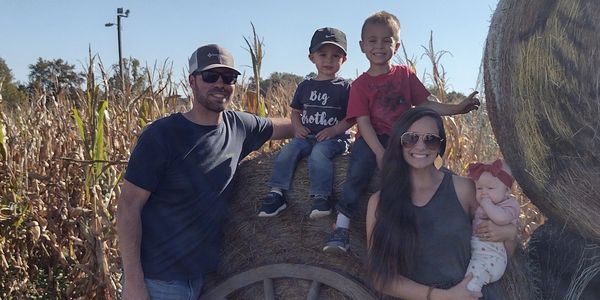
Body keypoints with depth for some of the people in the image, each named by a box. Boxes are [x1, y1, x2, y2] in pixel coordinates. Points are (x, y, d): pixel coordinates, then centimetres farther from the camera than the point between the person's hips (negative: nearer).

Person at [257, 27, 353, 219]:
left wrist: (333, 130, -15)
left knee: (318, 152, -34)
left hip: (334, 137, -4)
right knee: (287, 151, -22)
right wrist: (298, 127, 0)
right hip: (306, 136, 4)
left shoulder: (344, 87, 2)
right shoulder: (305, 86, 15)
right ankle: (277, 193, -20)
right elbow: (295, 111, 20)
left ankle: (321, 197, -28)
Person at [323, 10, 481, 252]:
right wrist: (379, 152, -21)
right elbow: (363, 121, -7)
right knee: (358, 171, -28)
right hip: (373, 139, -1)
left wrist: (456, 108, -7)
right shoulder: (360, 85, 4)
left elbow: (425, 104, 9)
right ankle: (341, 226, -23)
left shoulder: (405, 74, 10)